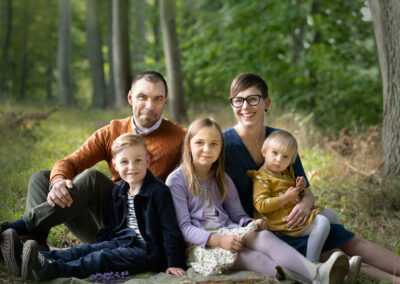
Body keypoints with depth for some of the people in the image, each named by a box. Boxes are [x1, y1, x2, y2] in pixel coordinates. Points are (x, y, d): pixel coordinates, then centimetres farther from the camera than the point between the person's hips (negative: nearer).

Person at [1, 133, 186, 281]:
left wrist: (174, 263, -16)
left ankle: (50, 270, -47)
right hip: (123, 241, 7)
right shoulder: (118, 190, 12)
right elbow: (110, 225, 20)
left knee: (102, 258, -27)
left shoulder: (158, 191, -10)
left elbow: (170, 229, -11)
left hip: (148, 250, -7)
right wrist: (99, 245, 11)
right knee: (86, 250, -14)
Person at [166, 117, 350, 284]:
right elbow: (183, 227, -9)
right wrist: (219, 240, -22)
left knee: (262, 236, -29)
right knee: (247, 256, -33)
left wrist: (251, 223, -9)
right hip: (199, 244, -4)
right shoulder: (176, 180, -2)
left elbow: (237, 214, 17)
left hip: (228, 231, 4)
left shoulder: (222, 179, 18)